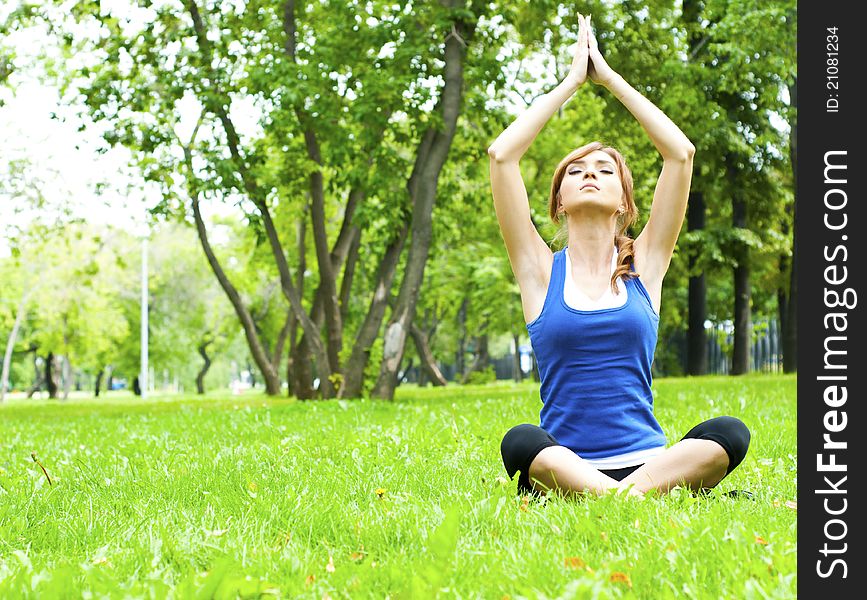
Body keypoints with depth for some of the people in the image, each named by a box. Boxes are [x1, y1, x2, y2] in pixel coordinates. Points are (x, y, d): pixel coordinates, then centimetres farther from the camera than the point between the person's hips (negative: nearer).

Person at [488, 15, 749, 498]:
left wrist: (610, 78, 11)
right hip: (564, 466, -2)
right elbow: (501, 155, 1)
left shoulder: (644, 265, 13)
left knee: (730, 434, -28)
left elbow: (681, 152, 6)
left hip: (645, 460, 2)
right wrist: (572, 81, 10)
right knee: (521, 442, -36)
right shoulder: (542, 270, 10)